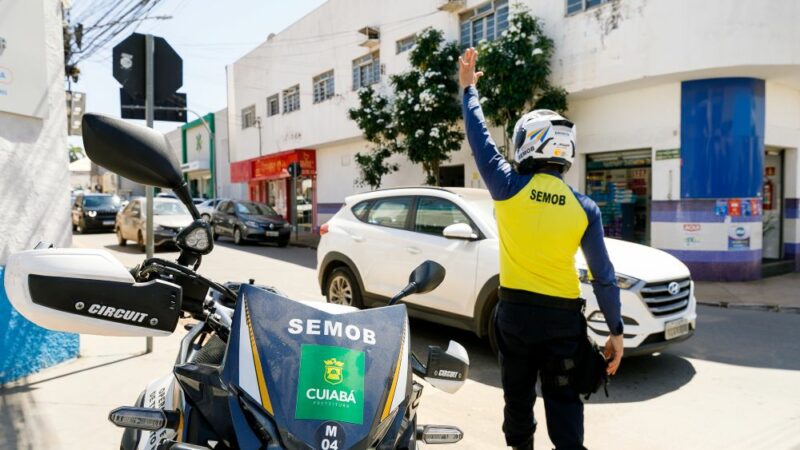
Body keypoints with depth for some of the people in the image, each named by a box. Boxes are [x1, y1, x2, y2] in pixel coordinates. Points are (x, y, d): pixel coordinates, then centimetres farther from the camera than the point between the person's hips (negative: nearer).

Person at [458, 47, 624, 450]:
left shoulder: (509, 189, -11)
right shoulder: (584, 208, -6)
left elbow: (479, 138, 2)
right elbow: (603, 276, -3)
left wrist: (469, 89, 15)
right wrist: (616, 332, 6)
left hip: (515, 311, 0)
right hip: (563, 315, 1)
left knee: (518, 395, 17)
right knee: (563, 401, 10)